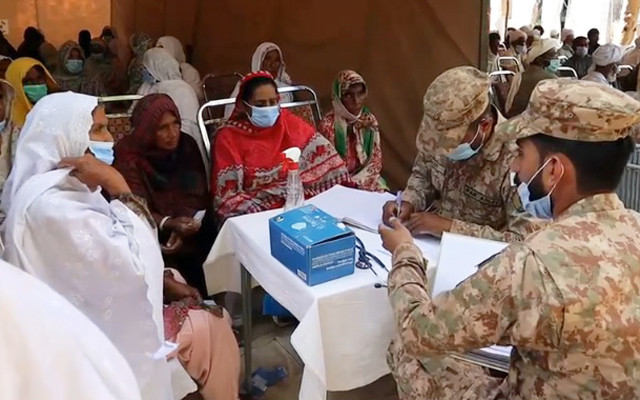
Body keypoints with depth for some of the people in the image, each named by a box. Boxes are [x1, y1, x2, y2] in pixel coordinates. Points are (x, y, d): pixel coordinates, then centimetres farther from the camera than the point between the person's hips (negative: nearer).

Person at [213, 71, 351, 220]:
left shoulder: (289, 122, 4)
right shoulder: (228, 138, -5)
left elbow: (324, 154, 0)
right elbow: (228, 195, -8)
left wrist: (343, 189, -12)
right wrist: (260, 215, -21)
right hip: (257, 211, -2)